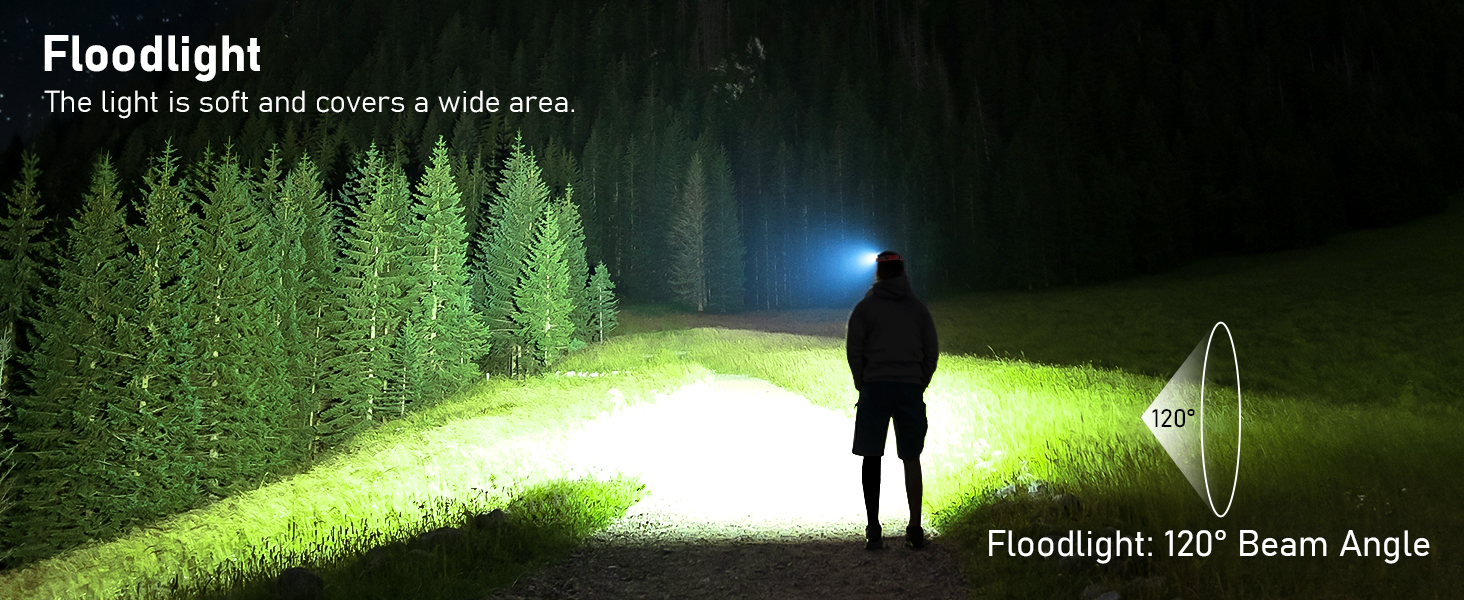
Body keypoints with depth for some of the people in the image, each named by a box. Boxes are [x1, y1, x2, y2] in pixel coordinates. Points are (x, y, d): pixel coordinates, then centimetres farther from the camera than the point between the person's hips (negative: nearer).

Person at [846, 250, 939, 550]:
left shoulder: (865, 307, 4)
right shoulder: (918, 308, 12)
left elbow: (854, 350, -1)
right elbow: (931, 351, 9)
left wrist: (862, 384, 8)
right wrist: (920, 384, 14)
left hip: (875, 388, -2)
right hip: (911, 388, 2)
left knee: (872, 458, 1)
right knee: (911, 459, 7)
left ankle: (873, 530, 1)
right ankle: (915, 530, 6)